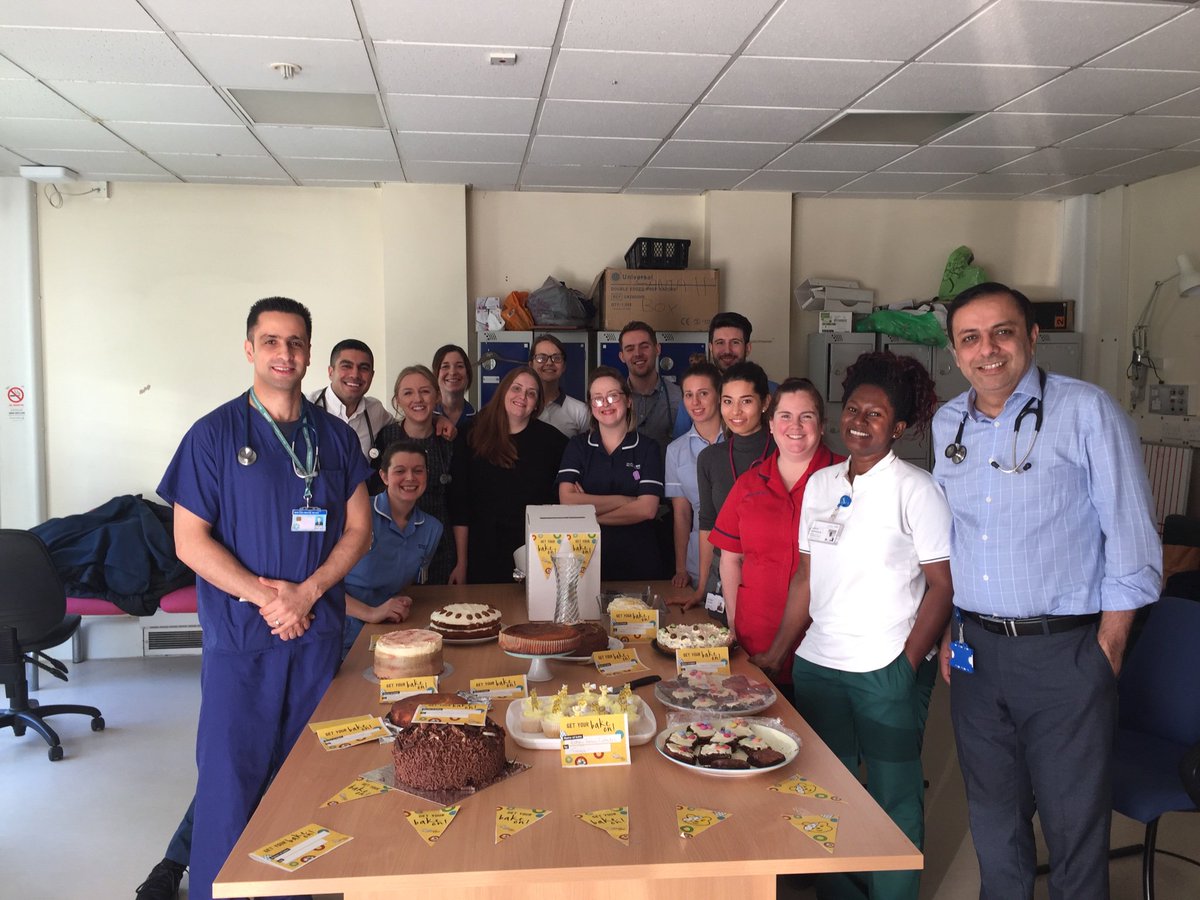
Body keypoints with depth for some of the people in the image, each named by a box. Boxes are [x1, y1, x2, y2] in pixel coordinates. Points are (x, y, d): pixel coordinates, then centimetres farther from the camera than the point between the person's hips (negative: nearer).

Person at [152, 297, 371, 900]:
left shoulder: (336, 437, 7)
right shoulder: (215, 434, -3)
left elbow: (358, 529, 7)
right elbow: (190, 540, -6)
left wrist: (308, 591, -9)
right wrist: (265, 596, -15)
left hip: (318, 630, 3)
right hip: (240, 633, -3)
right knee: (231, 775, 2)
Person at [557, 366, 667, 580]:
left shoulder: (647, 448, 1)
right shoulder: (577, 446, 4)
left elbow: (647, 509, -11)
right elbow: (567, 501, -11)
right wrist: (627, 500, -13)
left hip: (638, 562, 0)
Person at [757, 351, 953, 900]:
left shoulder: (915, 490, -7)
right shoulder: (820, 484, 8)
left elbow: (944, 585, -9)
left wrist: (908, 665, -14)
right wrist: (777, 653, 8)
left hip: (888, 671, -5)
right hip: (817, 664, 5)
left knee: (892, 795, 8)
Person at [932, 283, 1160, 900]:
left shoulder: (1087, 412, -9)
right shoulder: (947, 424, 7)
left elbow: (1132, 542, -8)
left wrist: (1107, 652, -9)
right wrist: (949, 634, 11)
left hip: (1065, 652, -4)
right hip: (975, 651, 5)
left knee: (1074, 822, 7)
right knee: (992, 815, 18)